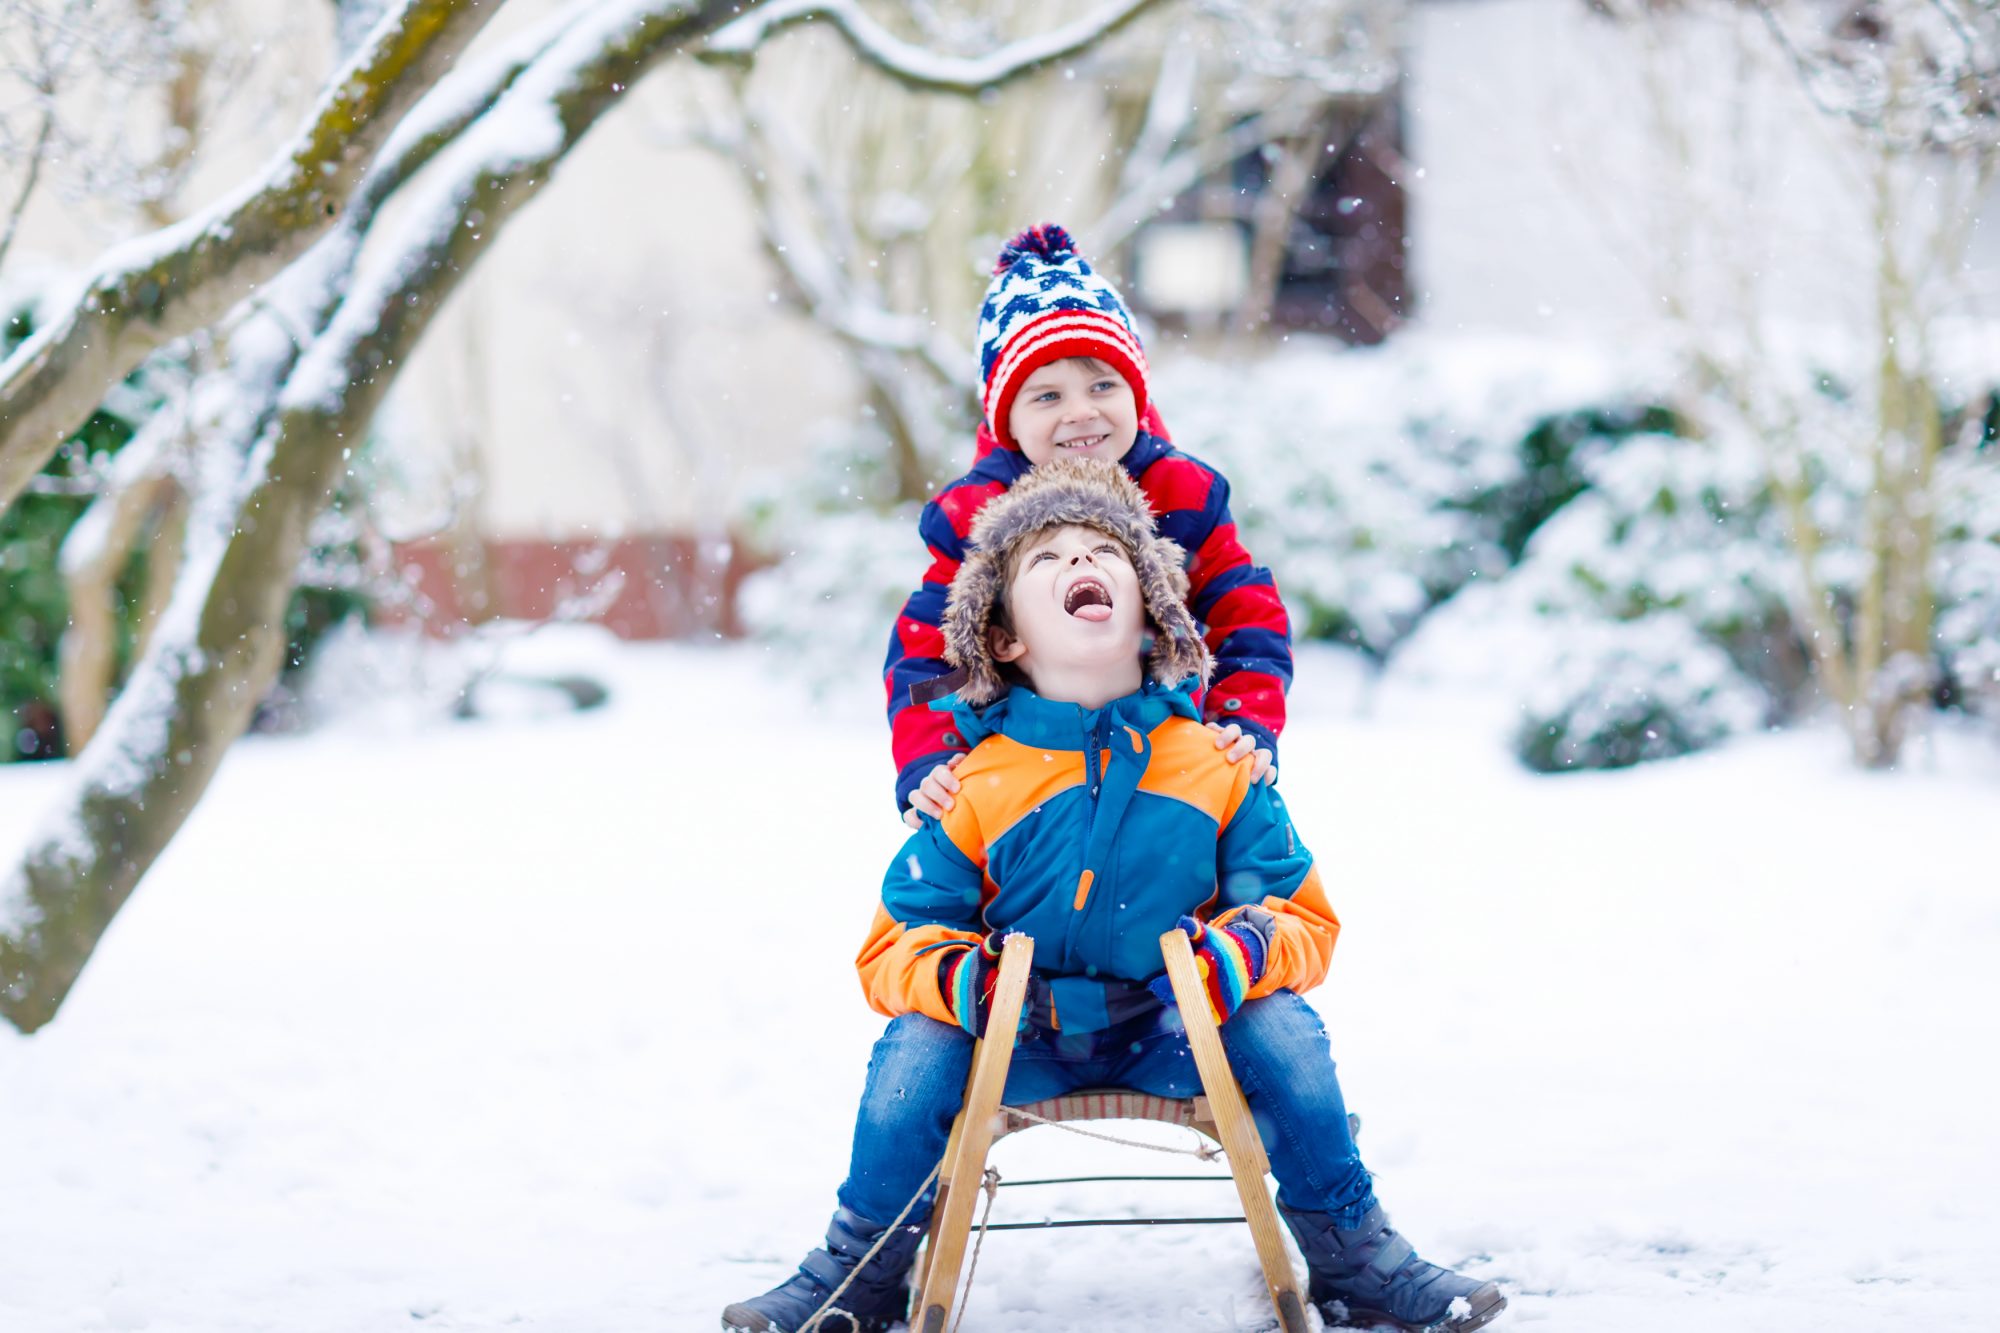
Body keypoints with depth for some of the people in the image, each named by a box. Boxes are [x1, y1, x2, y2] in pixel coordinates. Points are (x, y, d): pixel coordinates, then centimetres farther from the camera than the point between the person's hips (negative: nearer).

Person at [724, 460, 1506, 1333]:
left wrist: (1226, 963, -23)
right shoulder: (977, 787, -8)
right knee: (916, 1049, -26)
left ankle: (1351, 1257, 0)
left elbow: (1303, 917, 0)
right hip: (1022, 1040, -1)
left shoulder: (1217, 768, -3)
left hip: (1176, 1032, 1)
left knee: (1282, 1029, -24)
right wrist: (973, 984, -28)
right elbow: (895, 947, -5)